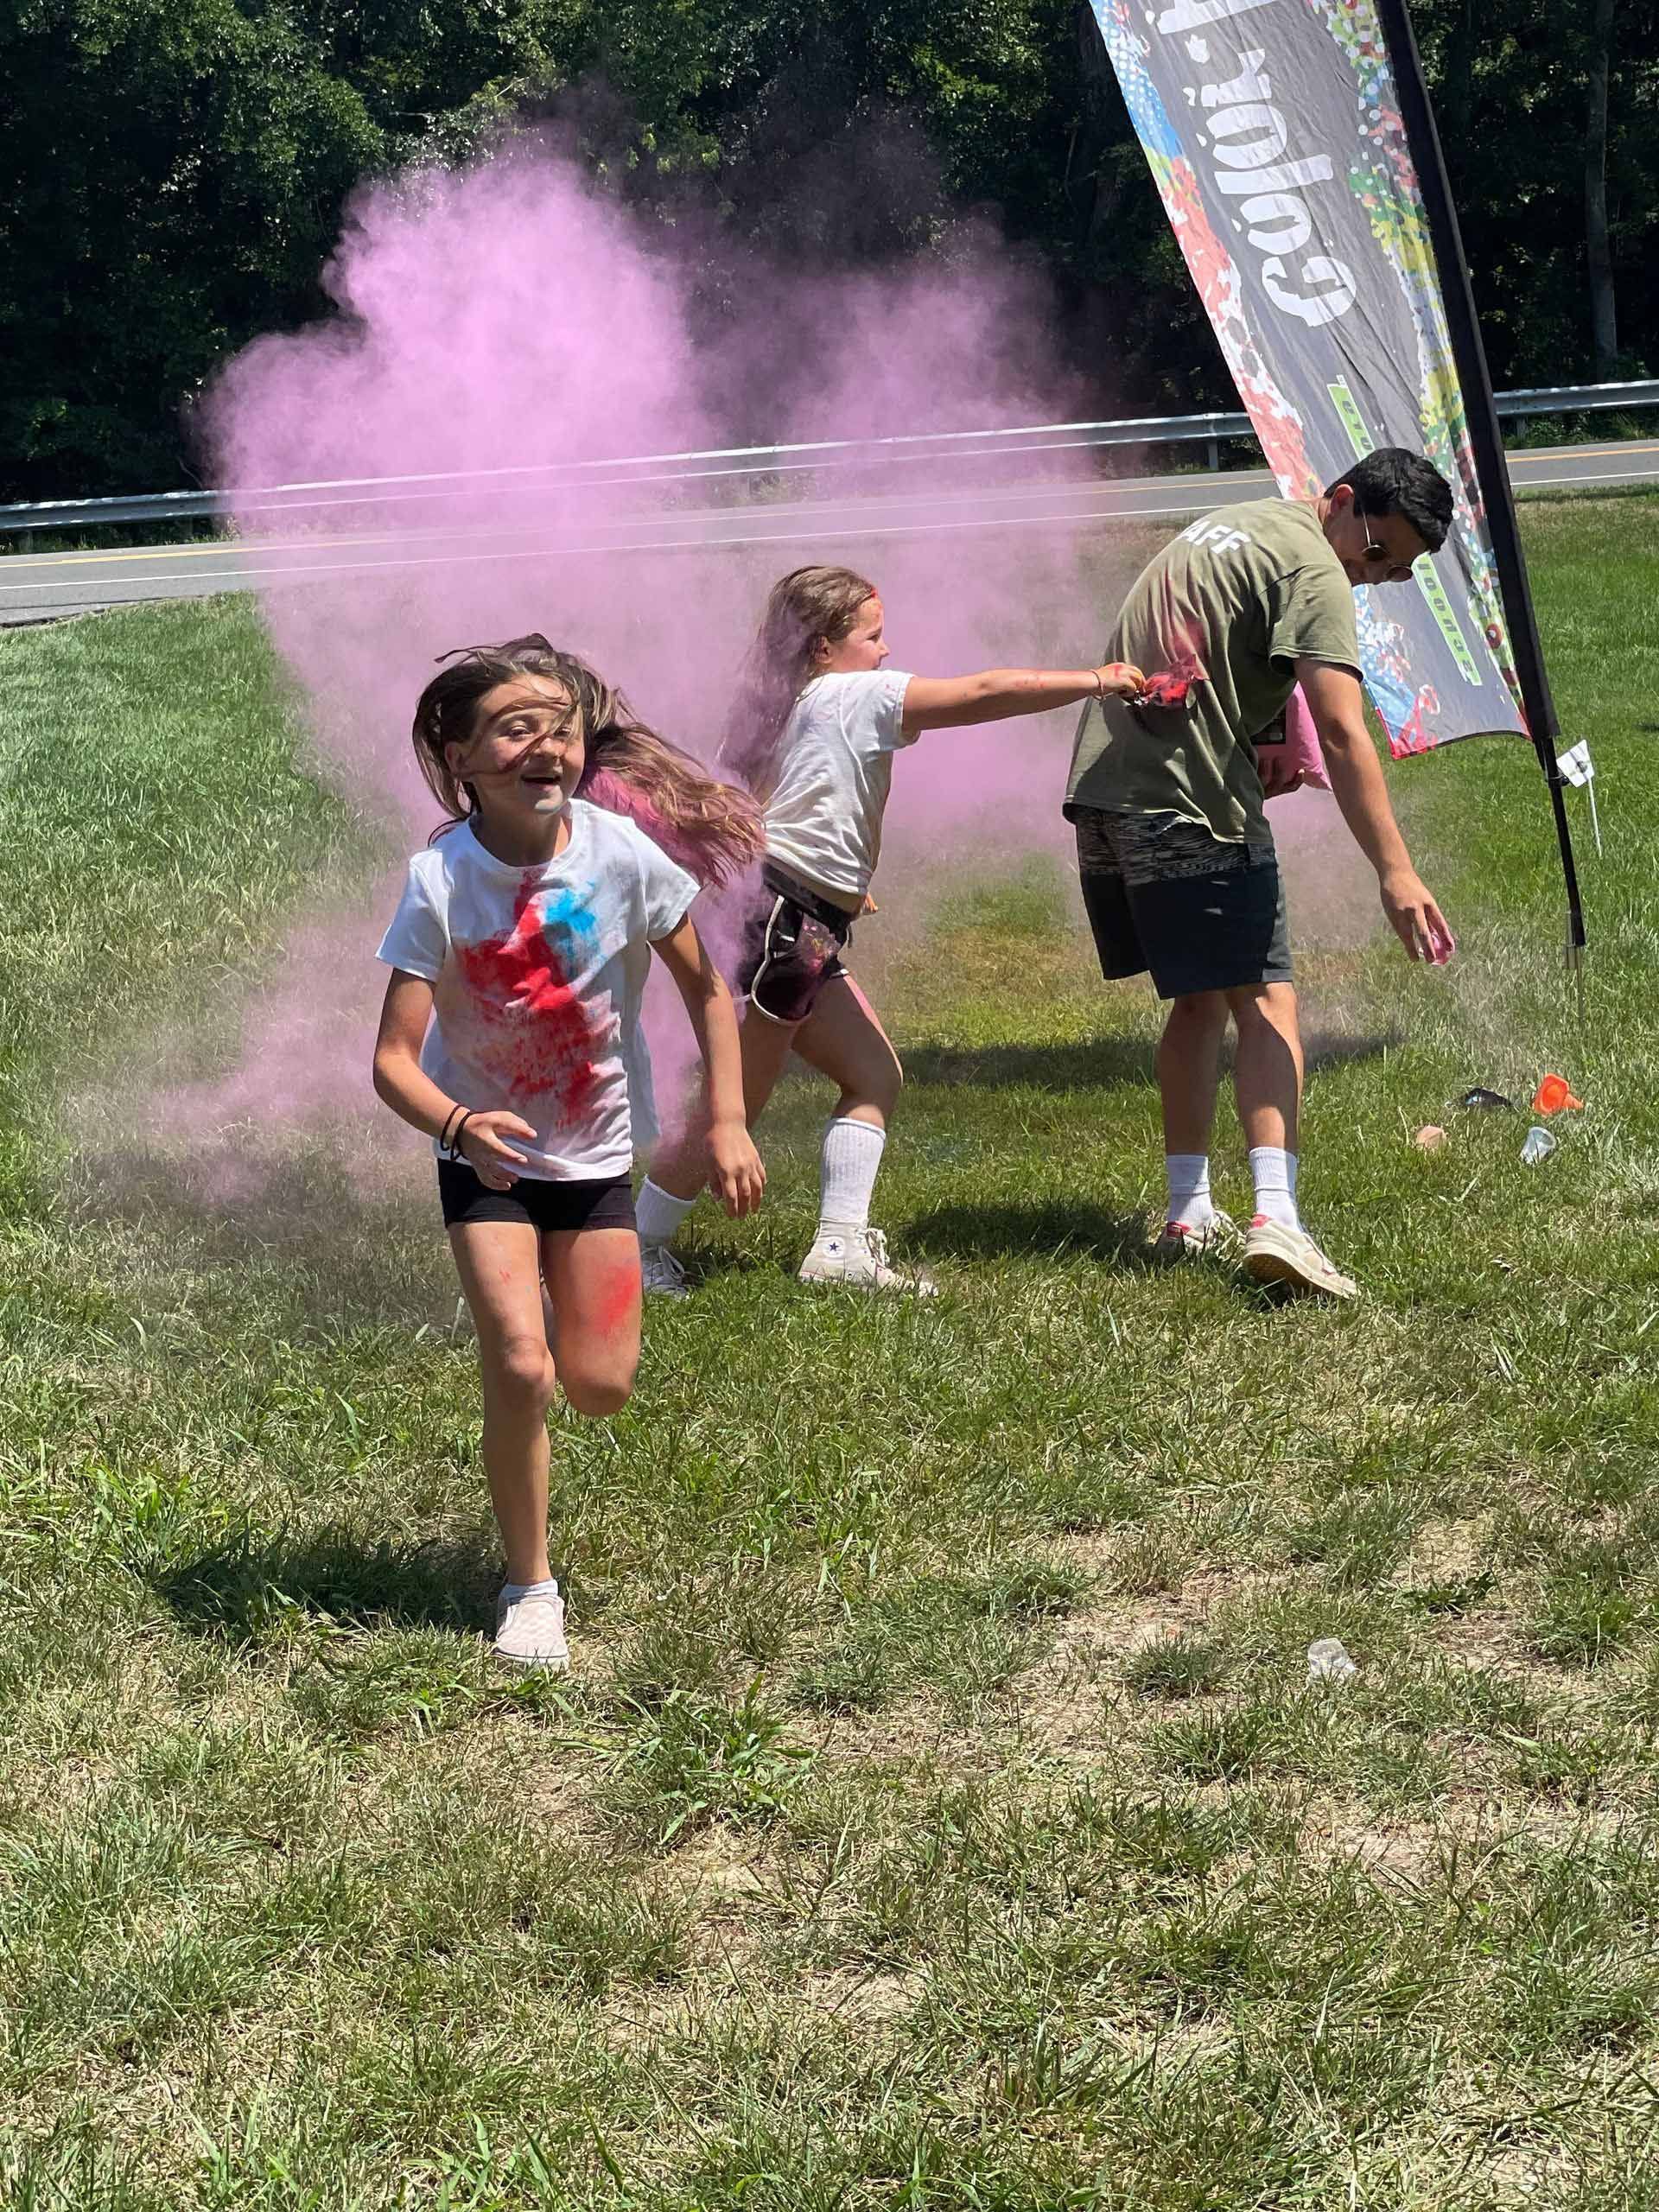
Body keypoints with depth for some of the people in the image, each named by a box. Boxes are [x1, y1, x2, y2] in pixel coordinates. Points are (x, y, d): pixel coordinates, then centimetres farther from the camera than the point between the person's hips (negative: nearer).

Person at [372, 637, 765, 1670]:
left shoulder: (622, 855, -19)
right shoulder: (441, 882, -22)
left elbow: (706, 988, -3)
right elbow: (395, 1057, -23)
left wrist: (728, 1125, -8)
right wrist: (458, 1124, -42)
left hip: (595, 1149, 2)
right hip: (486, 1151, -2)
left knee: (601, 1387, 4)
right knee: (521, 1365, -16)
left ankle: (558, 1299, 42)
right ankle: (531, 1588, 4)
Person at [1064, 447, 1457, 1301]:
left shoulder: (1231, 525, 21)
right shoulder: (1314, 570, -9)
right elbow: (1342, 733, -21)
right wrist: (1395, 872, -26)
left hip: (1105, 789, 9)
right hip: (1192, 806, -9)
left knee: (1199, 1000, 18)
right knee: (1265, 1001, -10)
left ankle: (1189, 1213, 19)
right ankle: (1275, 1219, -24)